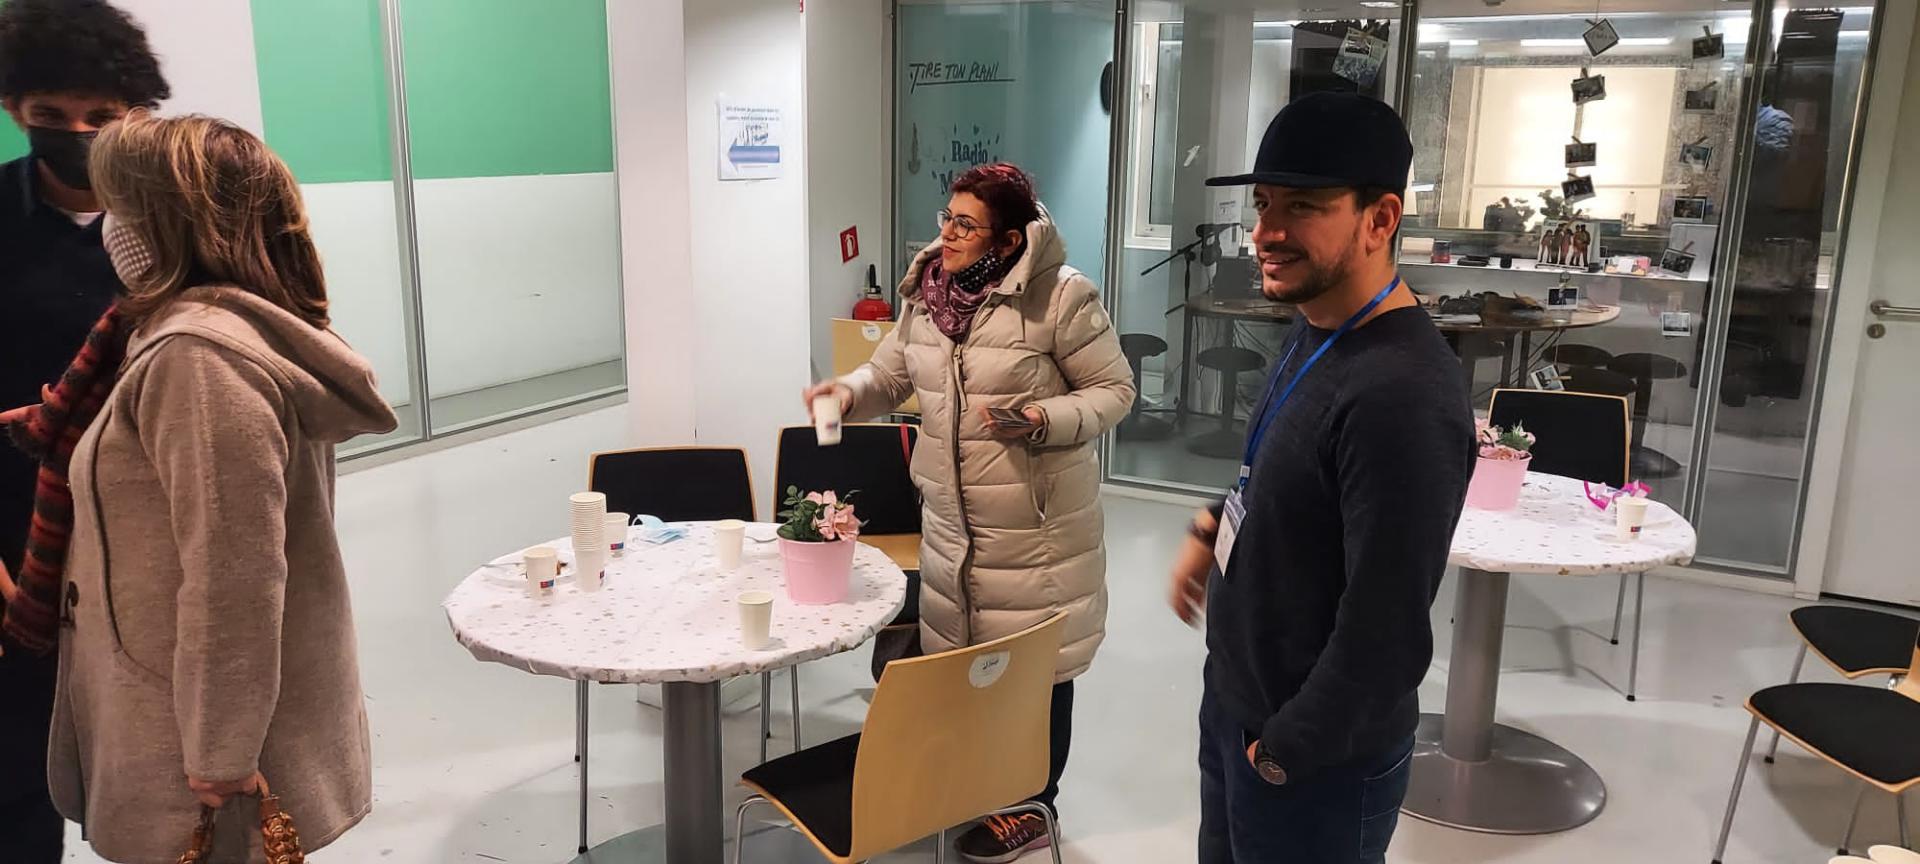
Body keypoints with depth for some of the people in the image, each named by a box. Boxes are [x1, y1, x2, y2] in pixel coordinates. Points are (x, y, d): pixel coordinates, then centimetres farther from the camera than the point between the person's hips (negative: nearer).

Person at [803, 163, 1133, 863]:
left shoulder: (1061, 296, -17)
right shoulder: (925, 291, 2)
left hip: (1035, 522, -6)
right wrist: (846, 392, -8)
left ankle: (1032, 808, 28)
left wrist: (1043, 420, -25)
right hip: (950, 516, 6)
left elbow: (1114, 389, -10)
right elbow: (891, 373, 13)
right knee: (960, 652, 18)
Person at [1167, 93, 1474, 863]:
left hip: (1317, 761, -8)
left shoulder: (1401, 395, -30)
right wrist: (1213, 531, 8)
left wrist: (1287, 751, -16)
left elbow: (1387, 634, -28)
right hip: (1232, 699, 9)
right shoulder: (1315, 328, 0)